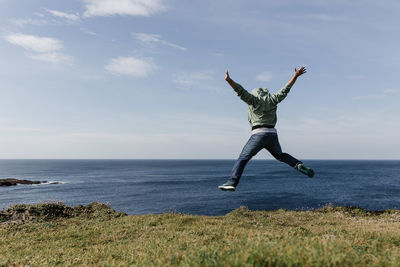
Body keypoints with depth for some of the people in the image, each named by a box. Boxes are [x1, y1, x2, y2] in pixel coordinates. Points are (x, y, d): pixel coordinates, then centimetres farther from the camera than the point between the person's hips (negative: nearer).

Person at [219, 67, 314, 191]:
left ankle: (232, 183, -10)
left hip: (259, 134, -5)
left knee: (243, 158, -2)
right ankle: (299, 165, 9)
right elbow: (285, 89, 24)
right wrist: (296, 75, 34)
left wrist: (229, 80, -19)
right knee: (280, 155, 29)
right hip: (273, 134, 5)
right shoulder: (271, 99, 17)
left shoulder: (254, 99, 5)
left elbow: (241, 91, -9)